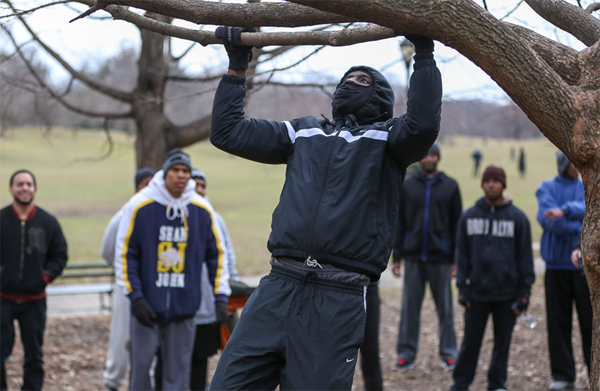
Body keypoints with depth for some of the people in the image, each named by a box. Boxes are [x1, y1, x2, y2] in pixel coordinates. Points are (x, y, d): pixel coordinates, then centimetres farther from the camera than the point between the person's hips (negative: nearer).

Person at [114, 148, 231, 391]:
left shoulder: (202, 210, 2)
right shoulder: (140, 206, -6)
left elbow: (217, 254, 10)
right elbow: (124, 254, -2)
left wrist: (221, 296, 3)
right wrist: (135, 297, -8)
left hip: (183, 307, 2)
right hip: (147, 306, -2)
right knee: (141, 365, 0)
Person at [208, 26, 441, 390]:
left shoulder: (385, 138, 12)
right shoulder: (305, 131, 24)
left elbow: (423, 125, -12)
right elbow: (227, 131, 23)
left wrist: (425, 55, -10)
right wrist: (237, 66, 24)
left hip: (338, 301, -4)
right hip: (277, 289, 4)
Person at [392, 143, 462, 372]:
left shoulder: (450, 186, 4)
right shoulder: (408, 186, 6)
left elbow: (457, 224, 4)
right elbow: (399, 223, 7)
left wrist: (455, 259, -1)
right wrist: (397, 256, 2)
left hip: (440, 258, -1)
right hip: (413, 258, 1)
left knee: (445, 307, 5)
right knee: (410, 307, 3)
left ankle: (448, 353, 13)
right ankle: (406, 354, 9)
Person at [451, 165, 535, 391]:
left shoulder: (517, 218, 2)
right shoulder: (468, 217, 6)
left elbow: (525, 257, 2)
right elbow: (462, 255, 8)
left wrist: (524, 293, -3)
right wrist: (462, 288, 1)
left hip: (507, 294, -1)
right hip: (477, 294, 1)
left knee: (502, 342, 7)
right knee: (470, 341, 3)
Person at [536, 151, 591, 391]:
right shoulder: (547, 188, 8)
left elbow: (589, 209, -12)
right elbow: (546, 217, -9)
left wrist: (565, 211, -28)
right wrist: (579, 230, -14)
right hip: (556, 265, 0)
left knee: (590, 320, -2)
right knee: (557, 322, 2)